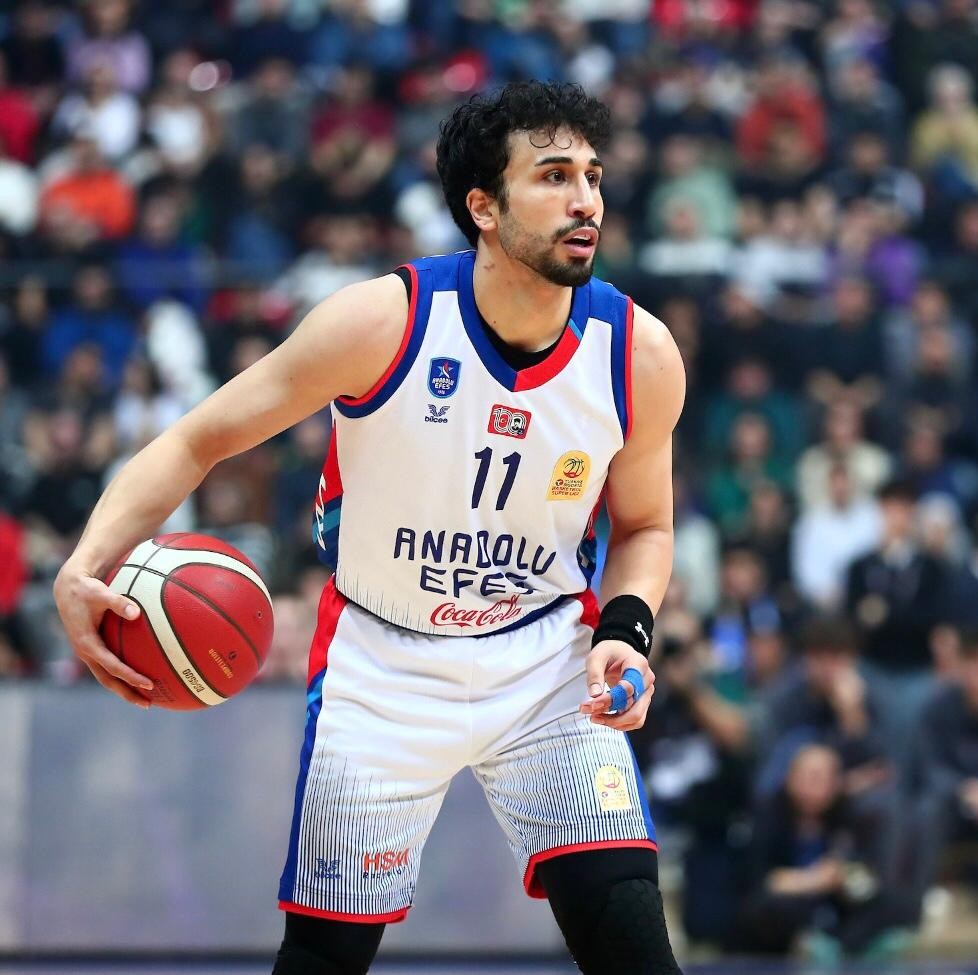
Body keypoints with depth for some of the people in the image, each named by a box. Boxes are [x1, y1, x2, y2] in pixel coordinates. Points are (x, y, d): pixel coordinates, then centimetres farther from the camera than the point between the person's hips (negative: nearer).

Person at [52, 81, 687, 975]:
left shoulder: (640, 355, -12)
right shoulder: (383, 322, -21)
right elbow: (195, 442, -14)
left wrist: (626, 632, -13)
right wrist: (85, 567, -29)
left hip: (548, 663, 1)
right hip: (381, 664, -1)